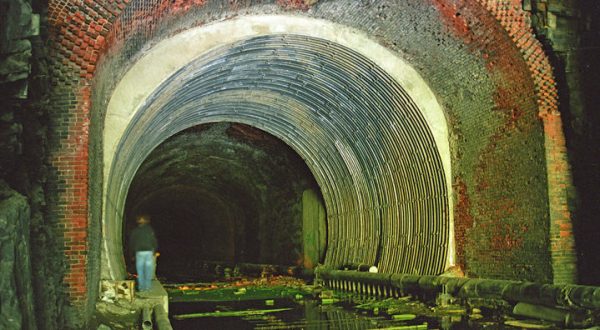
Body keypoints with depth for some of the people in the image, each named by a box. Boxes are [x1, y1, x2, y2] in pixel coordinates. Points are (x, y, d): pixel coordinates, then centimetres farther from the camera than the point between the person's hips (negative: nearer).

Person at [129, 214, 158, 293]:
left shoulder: (134, 230, 4)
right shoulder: (150, 229, 2)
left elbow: (131, 243, 7)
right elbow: (154, 241, 2)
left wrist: (133, 254, 15)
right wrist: (155, 251, 12)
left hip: (139, 252, 0)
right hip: (149, 251, 0)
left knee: (140, 270, 4)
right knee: (148, 269, 6)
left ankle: (141, 287, 3)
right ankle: (147, 286, 6)